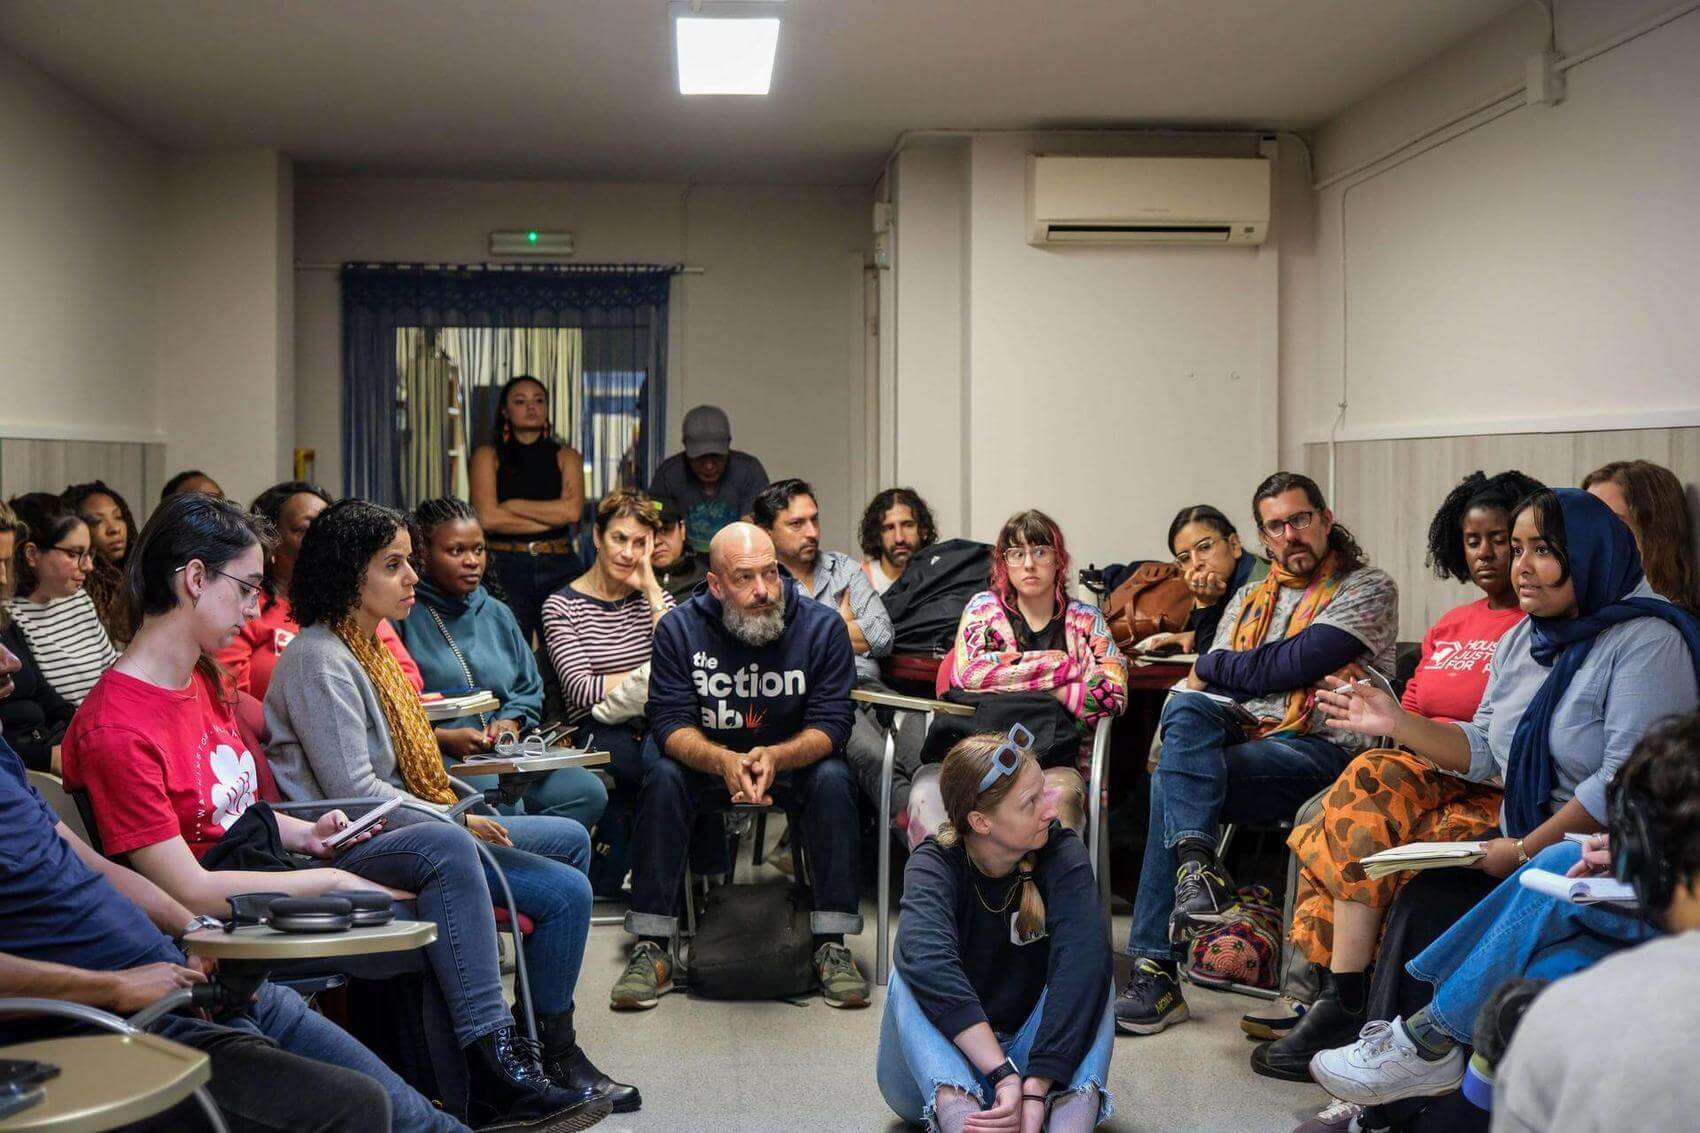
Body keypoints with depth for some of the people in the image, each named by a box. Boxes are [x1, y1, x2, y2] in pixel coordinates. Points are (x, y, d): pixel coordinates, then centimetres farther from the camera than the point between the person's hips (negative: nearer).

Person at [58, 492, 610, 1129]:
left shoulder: (202, 678, 9)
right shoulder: (116, 729, -20)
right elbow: (186, 889, -21)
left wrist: (304, 836, 0)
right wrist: (331, 881, -16)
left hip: (271, 872, 9)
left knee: (446, 847, -12)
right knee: (442, 929, -15)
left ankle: (497, 1071, -11)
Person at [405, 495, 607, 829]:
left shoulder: (497, 613, 21)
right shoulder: (403, 615, -3)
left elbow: (529, 689, 24)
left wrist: (511, 722, 3)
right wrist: (442, 737, -18)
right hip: (435, 757, -7)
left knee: (588, 791, -16)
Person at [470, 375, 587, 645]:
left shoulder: (566, 456, 11)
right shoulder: (488, 456, 7)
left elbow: (573, 510, -6)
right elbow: (487, 517, -7)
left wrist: (513, 506, -4)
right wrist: (553, 517, -5)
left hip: (559, 565, 1)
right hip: (506, 565, -1)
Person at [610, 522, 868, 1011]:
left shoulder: (822, 626, -14)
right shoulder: (679, 628, -12)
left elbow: (832, 723, -17)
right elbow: (670, 723, -18)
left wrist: (775, 757, -38)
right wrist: (725, 763, -39)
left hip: (793, 763, 0)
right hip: (706, 764, 0)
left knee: (833, 778, -29)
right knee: (663, 778, -29)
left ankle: (832, 945, -23)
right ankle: (651, 948, -23)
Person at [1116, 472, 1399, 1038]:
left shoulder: (1369, 589, 4)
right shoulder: (1250, 599, 24)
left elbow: (1290, 665, -10)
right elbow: (1201, 683, 16)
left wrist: (1212, 668, 3)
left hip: (1317, 750, -6)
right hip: (1239, 735, 6)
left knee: (1172, 781, -26)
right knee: (1187, 708, -28)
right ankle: (1196, 864, -40)